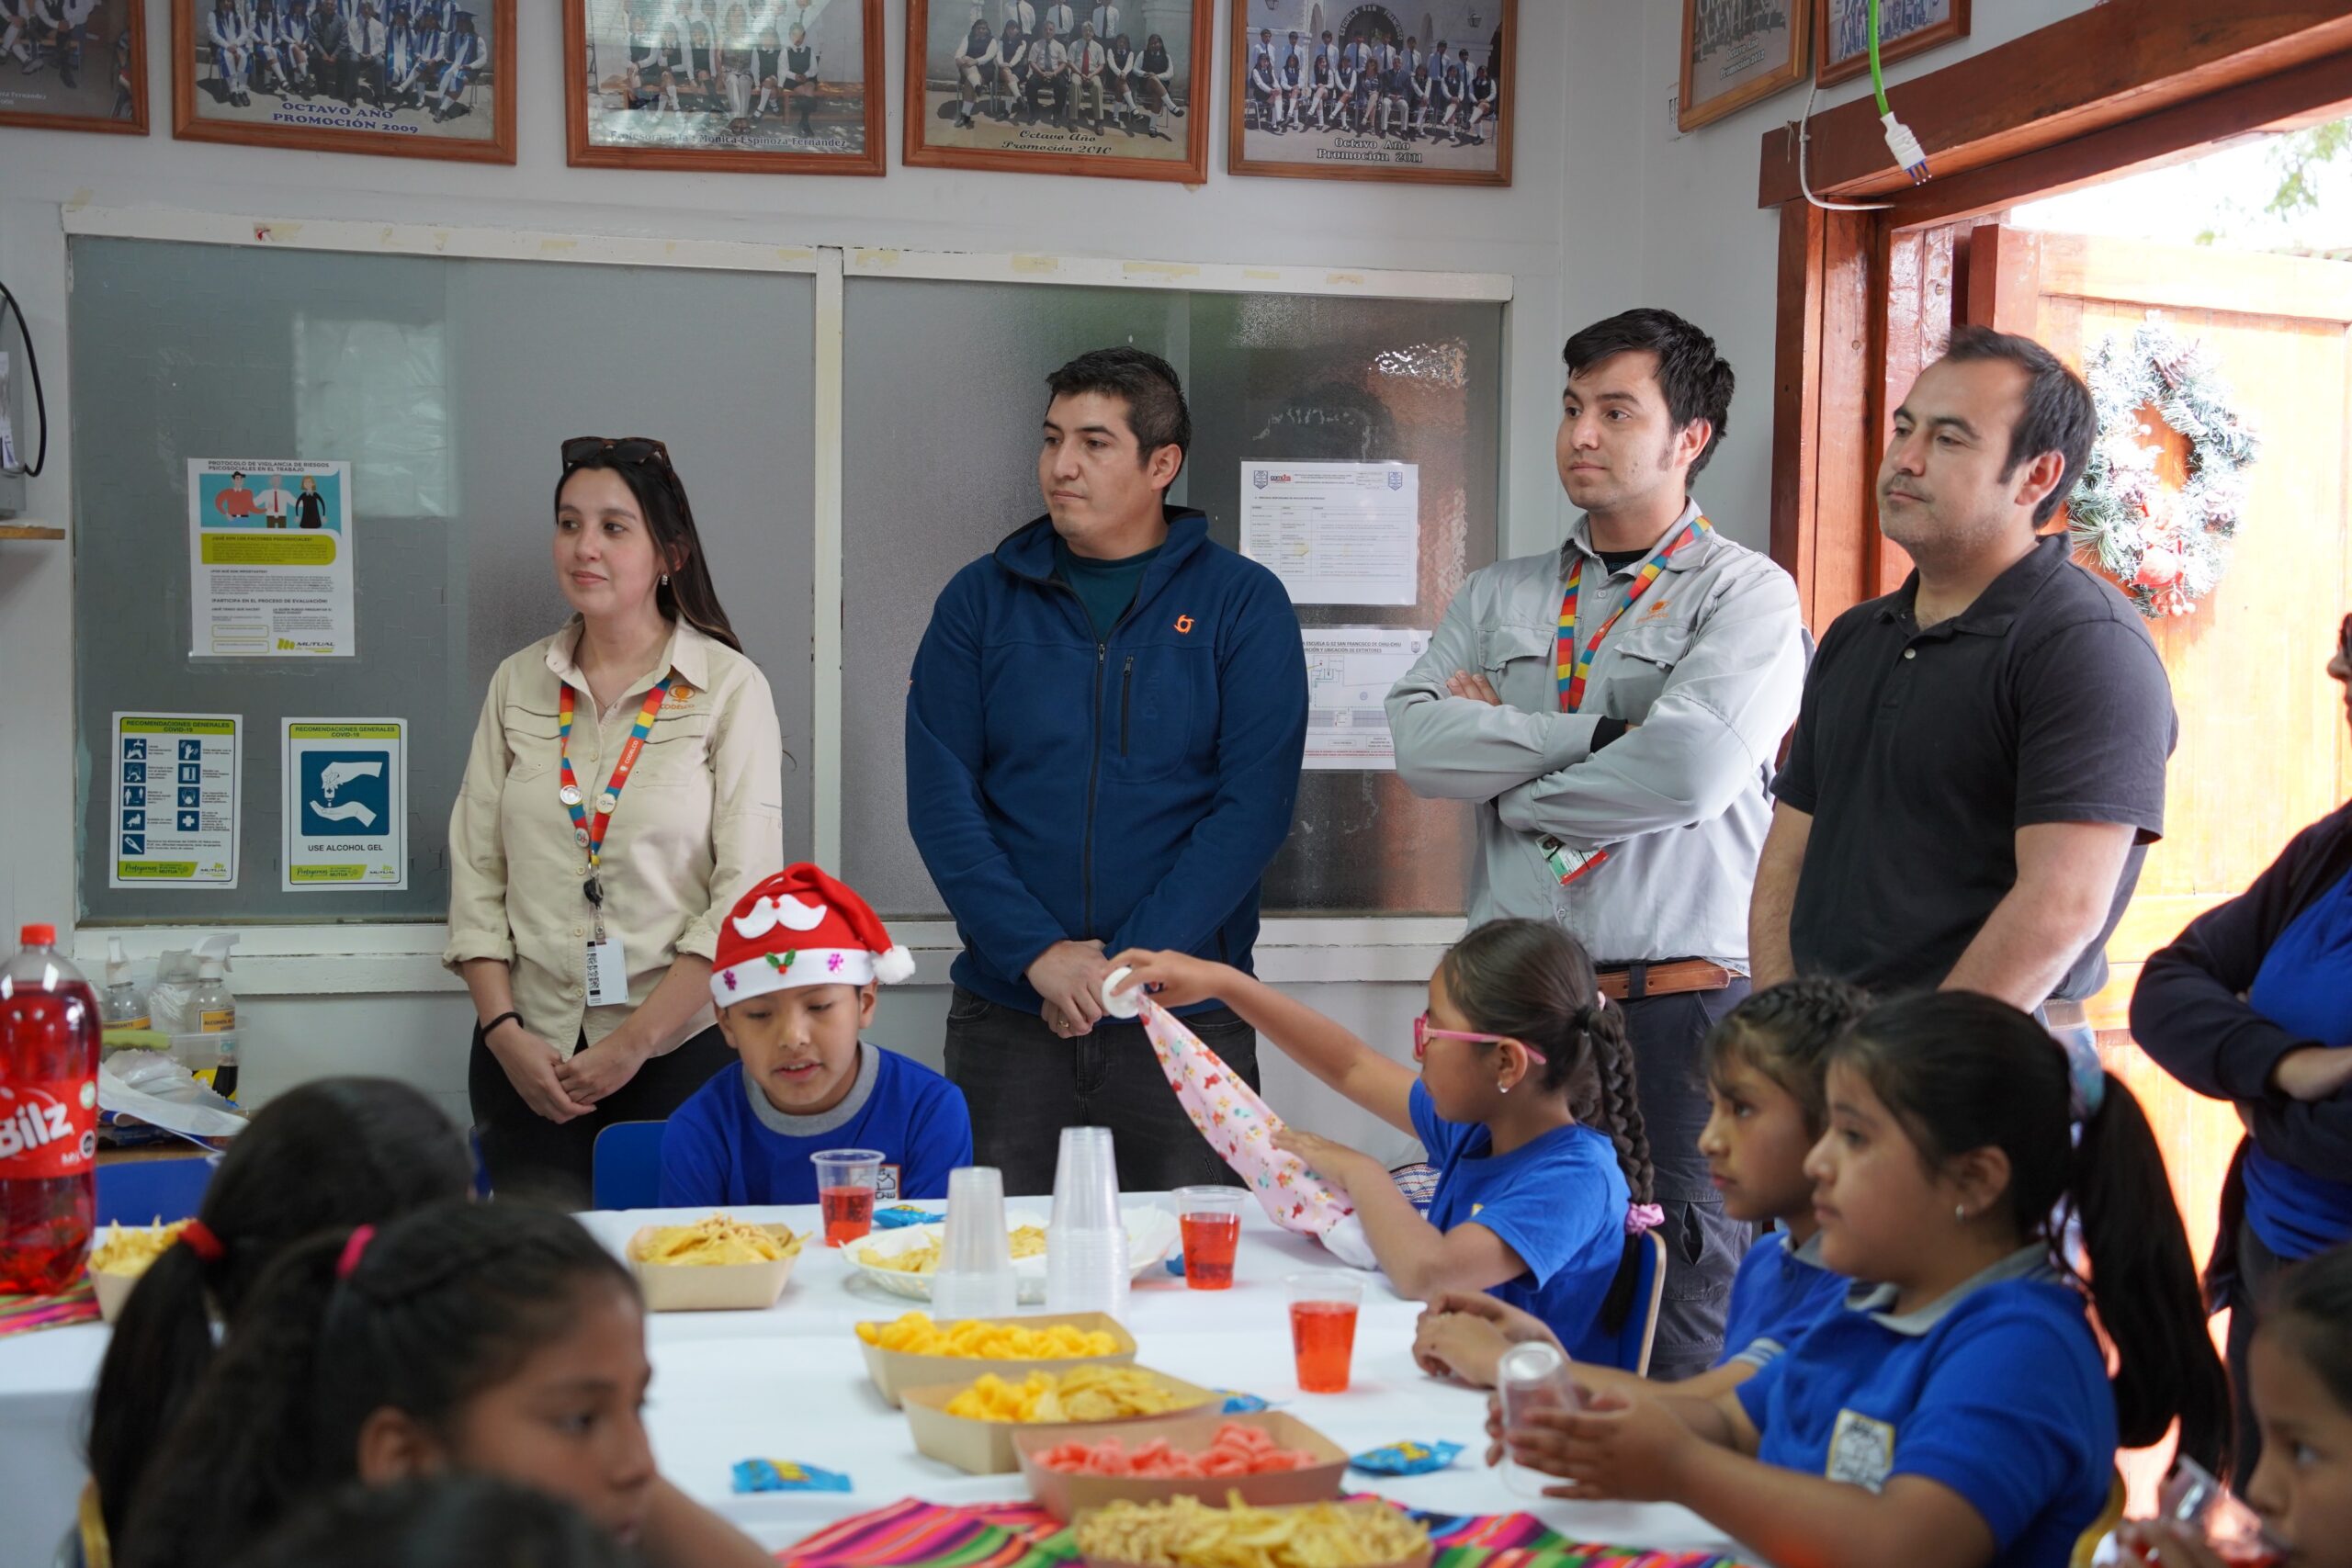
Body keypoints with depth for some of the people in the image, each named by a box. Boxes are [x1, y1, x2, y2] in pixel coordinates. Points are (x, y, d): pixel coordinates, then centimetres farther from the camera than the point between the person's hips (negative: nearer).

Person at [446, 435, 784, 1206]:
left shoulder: (729, 688, -2)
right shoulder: (517, 685, 10)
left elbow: (744, 897, -8)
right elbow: (475, 875, 8)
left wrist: (636, 1041, -12)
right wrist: (504, 1031, -4)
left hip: (678, 1055, -3)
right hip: (527, 1057, 3)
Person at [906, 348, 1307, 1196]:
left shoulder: (1243, 603, 2)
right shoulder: (980, 600, 7)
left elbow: (1252, 807, -6)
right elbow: (940, 800, 0)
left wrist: (1126, 962, -13)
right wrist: (1039, 952, -13)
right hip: (1006, 1014, 1)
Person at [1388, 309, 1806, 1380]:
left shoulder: (1747, 595, 1)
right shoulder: (1500, 596, 15)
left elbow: (1691, 766, -16)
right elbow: (1417, 740, 0)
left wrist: (1509, 784, -3)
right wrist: (1595, 733, -7)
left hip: (1680, 1003, -4)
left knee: (1685, 1321, -1)